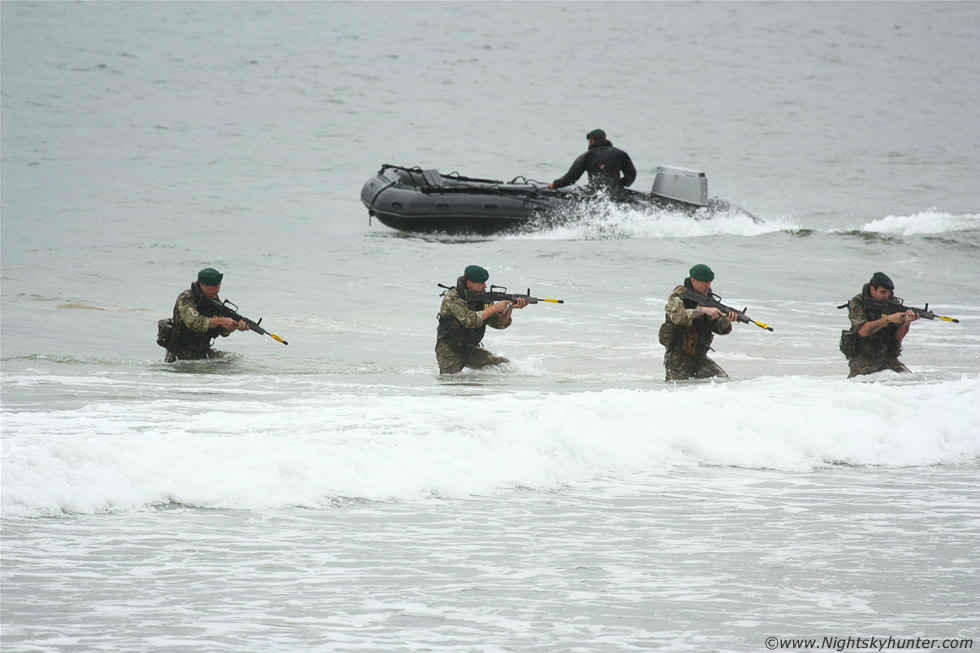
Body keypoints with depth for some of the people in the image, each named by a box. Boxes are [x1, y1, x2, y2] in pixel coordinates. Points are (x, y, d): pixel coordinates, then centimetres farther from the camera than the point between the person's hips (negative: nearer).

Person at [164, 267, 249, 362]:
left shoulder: (214, 300, 3)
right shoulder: (185, 299, -19)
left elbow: (223, 330, 2)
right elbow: (194, 323, -35)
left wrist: (236, 326, -20)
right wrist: (221, 321, -33)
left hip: (202, 351, 6)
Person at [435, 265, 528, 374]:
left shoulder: (482, 299, 0)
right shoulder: (452, 298, -20)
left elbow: (500, 323, -1)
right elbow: (470, 320, -34)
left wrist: (511, 308, -19)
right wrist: (494, 308, -27)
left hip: (470, 350, 6)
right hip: (449, 352, -6)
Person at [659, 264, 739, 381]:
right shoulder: (678, 296, -10)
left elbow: (720, 329, 2)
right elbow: (678, 316, -31)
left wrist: (726, 320, -20)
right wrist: (703, 310, -38)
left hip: (700, 357, 5)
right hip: (678, 358, -5)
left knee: (723, 380, -8)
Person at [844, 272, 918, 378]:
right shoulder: (857, 303, -9)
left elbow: (898, 337, -2)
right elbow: (863, 331, -24)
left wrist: (907, 322, -22)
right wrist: (888, 319, -29)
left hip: (888, 357, 4)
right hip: (863, 360, -4)